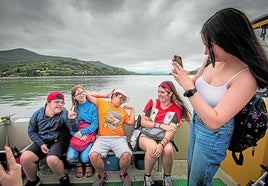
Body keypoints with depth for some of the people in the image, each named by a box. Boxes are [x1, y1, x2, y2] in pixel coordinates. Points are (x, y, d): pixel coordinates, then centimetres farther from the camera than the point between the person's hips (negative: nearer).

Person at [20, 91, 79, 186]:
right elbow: (31, 131, 7)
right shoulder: (37, 114, -2)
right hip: (42, 142, 4)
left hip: (59, 141, -4)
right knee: (24, 158, -17)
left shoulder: (64, 113, -13)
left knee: (52, 159, -31)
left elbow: (75, 130, -17)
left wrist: (72, 120, -39)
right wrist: (41, 144, -5)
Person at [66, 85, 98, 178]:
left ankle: (88, 164, 18)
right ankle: (79, 164, 18)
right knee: (70, 158, -18)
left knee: (84, 158, -21)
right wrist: (77, 134, -17)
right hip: (76, 137, 3)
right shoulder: (74, 109, 9)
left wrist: (82, 132, -20)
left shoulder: (92, 107, -1)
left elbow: (95, 124, -7)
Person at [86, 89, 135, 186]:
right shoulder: (102, 103, 14)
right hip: (102, 138, -1)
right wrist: (104, 96, 16)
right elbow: (88, 95, 13)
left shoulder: (123, 111, 23)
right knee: (93, 155, -29)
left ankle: (123, 174, 9)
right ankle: (102, 175, 5)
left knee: (126, 155, -27)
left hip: (118, 138, 2)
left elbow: (131, 122, 13)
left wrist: (132, 109, 18)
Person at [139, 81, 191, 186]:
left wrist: (162, 144, -30)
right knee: (152, 148, -33)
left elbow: (172, 130, -13)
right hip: (146, 136, 0)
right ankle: (147, 176, -4)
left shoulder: (176, 109, -4)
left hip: (163, 138, 1)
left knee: (168, 150, -32)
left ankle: (167, 177, 0)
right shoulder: (152, 103, -1)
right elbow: (143, 122, -5)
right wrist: (161, 125, -15)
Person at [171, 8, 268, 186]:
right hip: (195, 122, 6)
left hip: (213, 135, -6)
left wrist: (188, 87, -32)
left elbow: (214, 122, -32)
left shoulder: (246, 77, -29)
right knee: (191, 169, 30)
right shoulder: (212, 60, -10)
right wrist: (184, 76, -14)